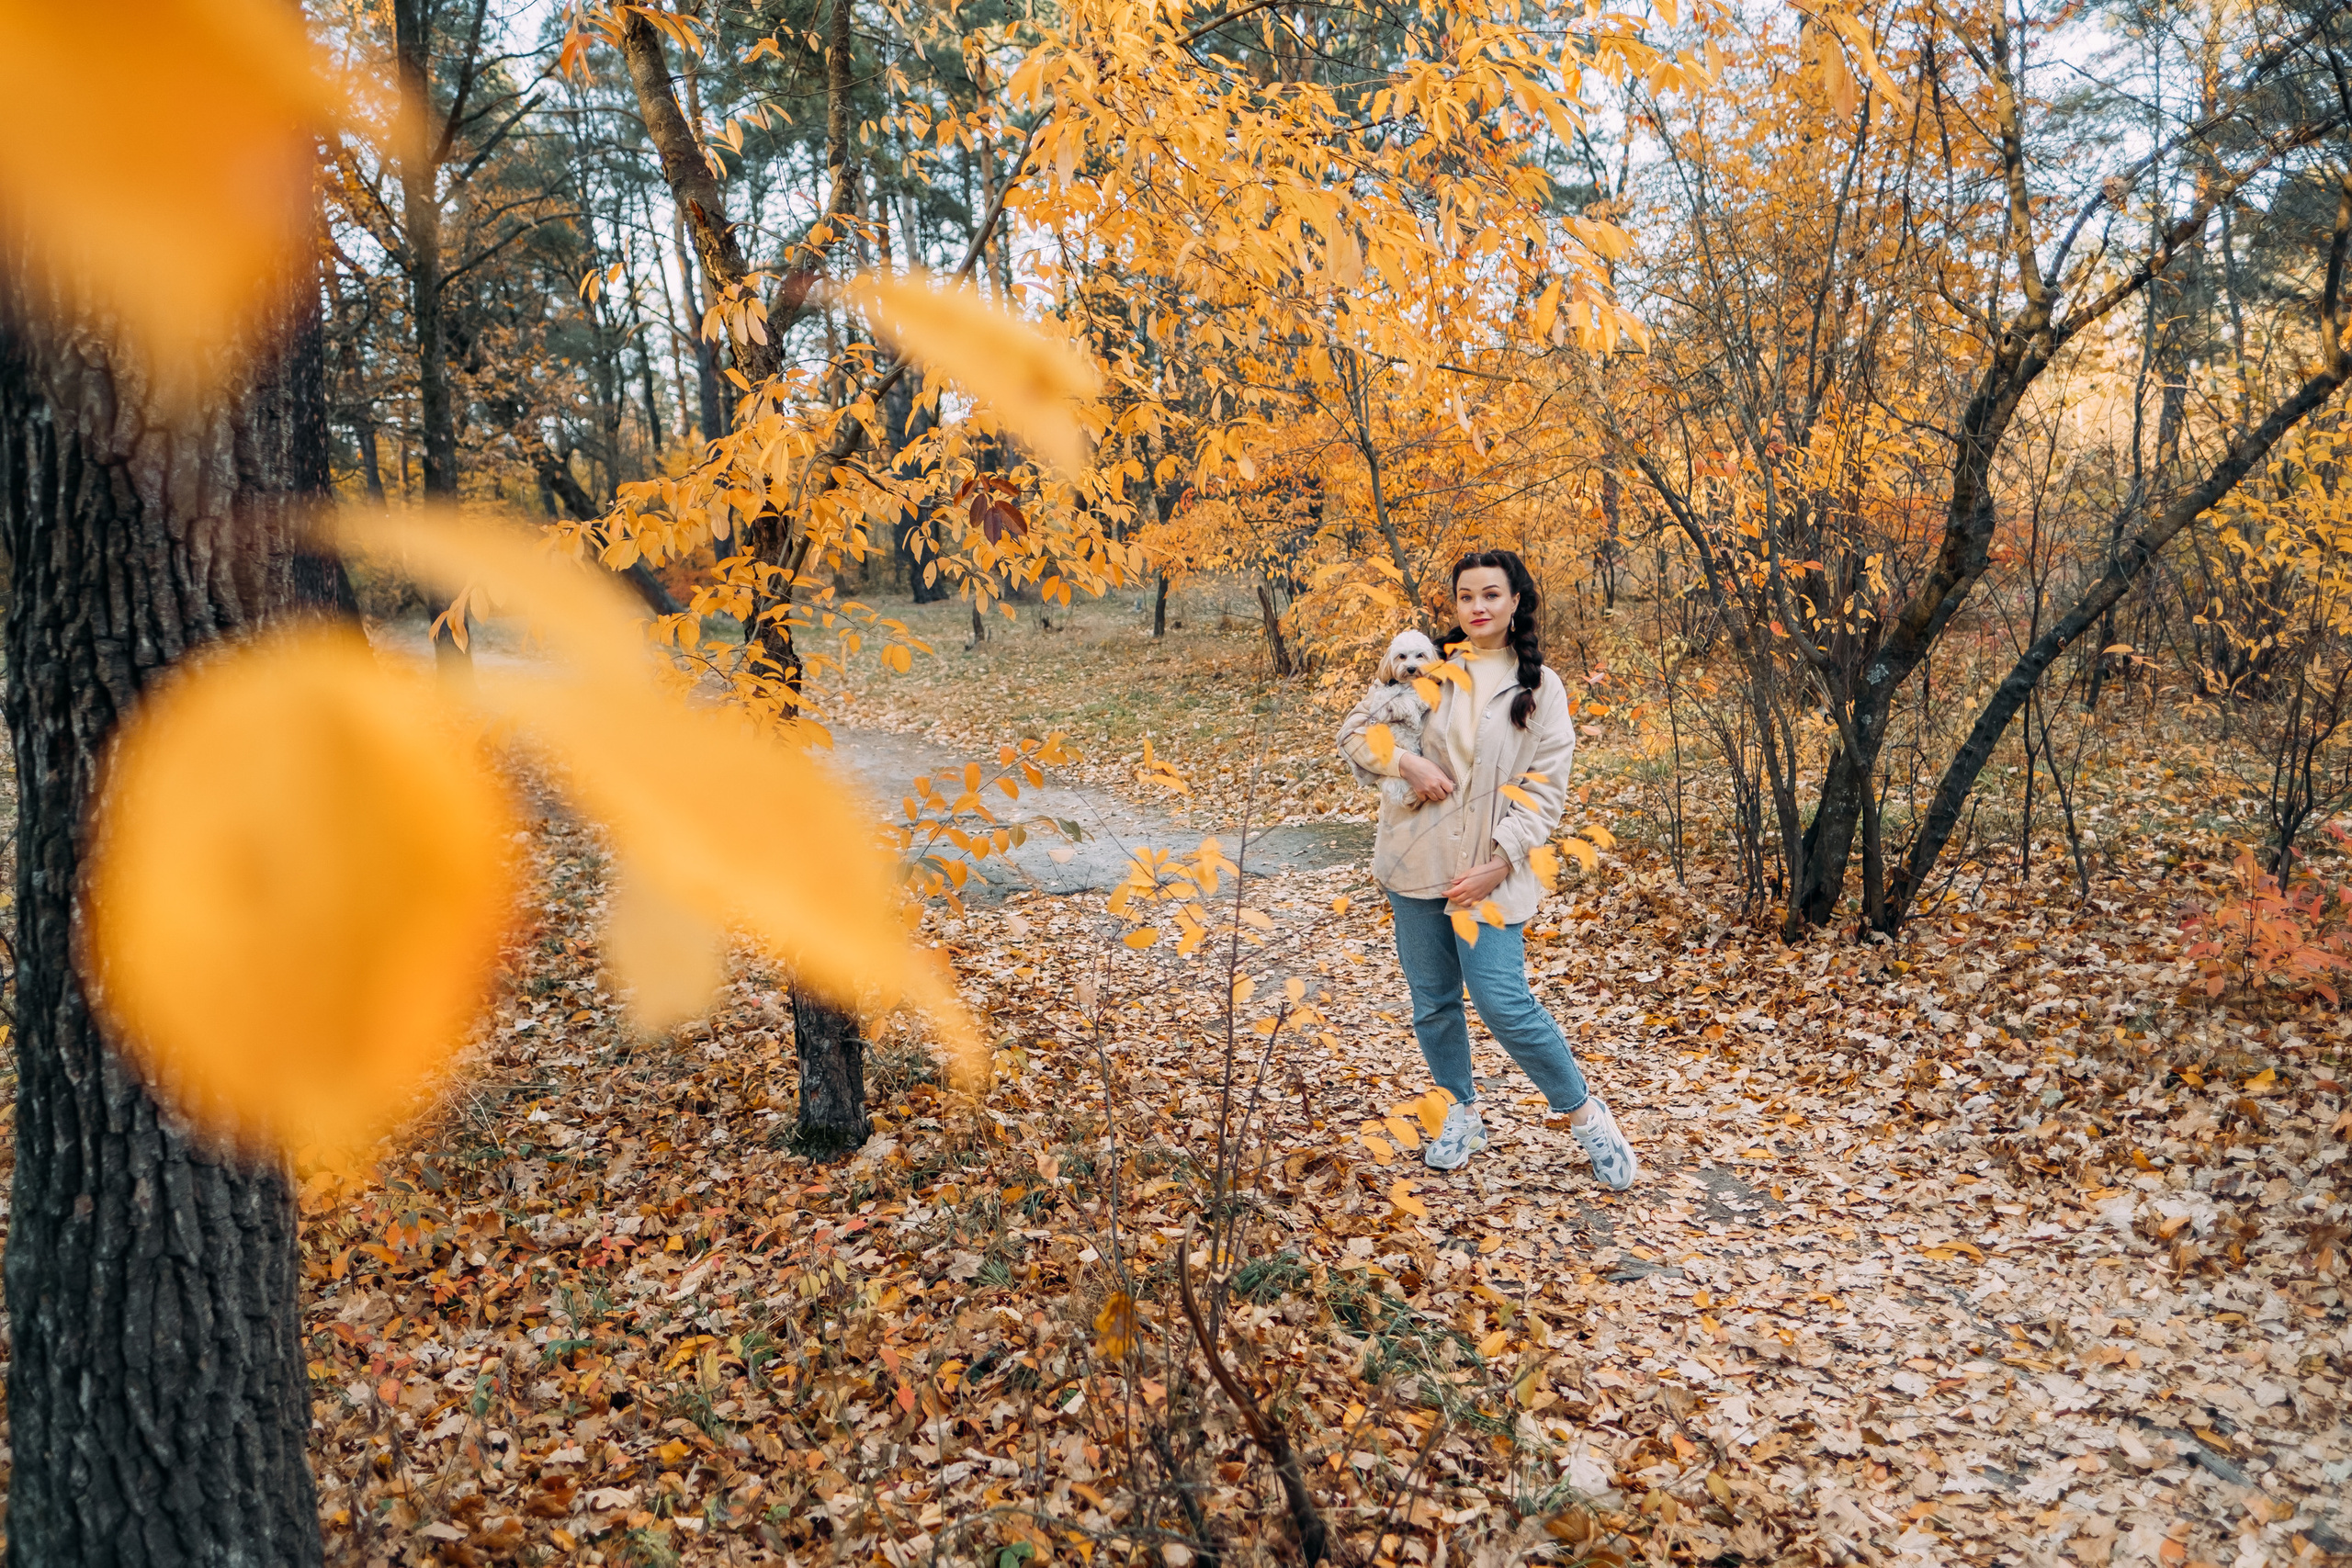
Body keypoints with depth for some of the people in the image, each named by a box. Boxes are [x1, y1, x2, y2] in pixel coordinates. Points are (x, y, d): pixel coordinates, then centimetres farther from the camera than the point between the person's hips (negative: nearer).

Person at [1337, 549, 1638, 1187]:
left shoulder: (1540, 688, -1)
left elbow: (1546, 788, -3)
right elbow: (1354, 731, 7)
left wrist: (1499, 863, -12)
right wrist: (1406, 762, -12)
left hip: (1489, 873, -3)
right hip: (1416, 864, 3)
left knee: (1506, 1006, -9)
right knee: (1432, 1003, 11)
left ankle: (1585, 1115, 12)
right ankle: (1461, 1115, 33)